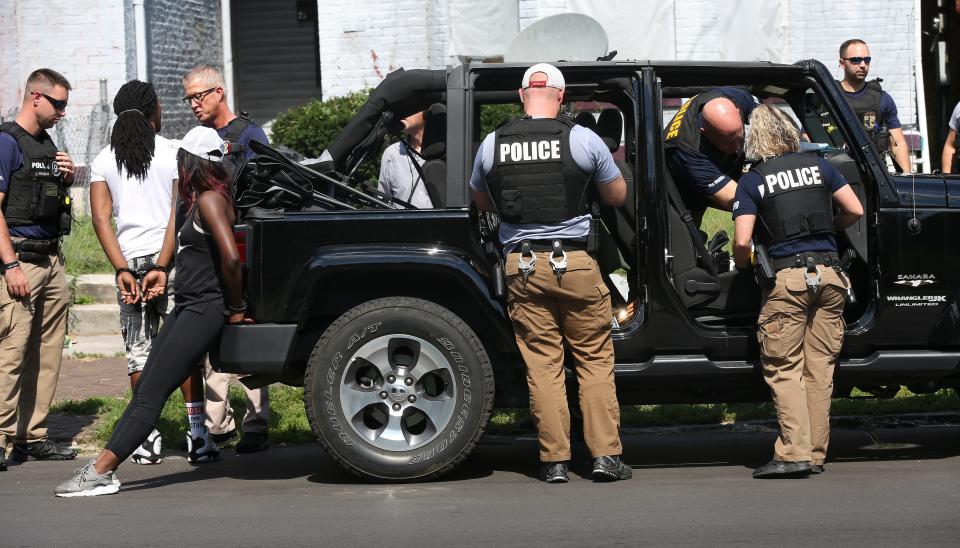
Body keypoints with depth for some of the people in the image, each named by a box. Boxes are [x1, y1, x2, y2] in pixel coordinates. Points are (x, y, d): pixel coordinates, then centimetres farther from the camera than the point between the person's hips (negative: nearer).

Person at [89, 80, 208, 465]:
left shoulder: (104, 161, 6)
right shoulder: (174, 152, -2)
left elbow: (101, 218, -2)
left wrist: (122, 268, -5)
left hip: (131, 262, 2)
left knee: (139, 352, 7)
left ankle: (148, 438, 5)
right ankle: (197, 433, -2)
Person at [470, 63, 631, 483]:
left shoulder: (493, 145, 2)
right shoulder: (583, 140, -3)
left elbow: (482, 203, 18)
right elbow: (617, 196, 12)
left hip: (521, 265, 2)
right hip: (575, 263, -1)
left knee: (542, 363, 6)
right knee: (595, 359, 8)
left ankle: (555, 460, 6)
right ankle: (606, 455, 6)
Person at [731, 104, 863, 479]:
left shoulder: (752, 181, 0)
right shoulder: (817, 165, 10)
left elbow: (742, 241, -8)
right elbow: (855, 211, 9)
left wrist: (742, 265, 13)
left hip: (787, 278, -4)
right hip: (829, 273, 4)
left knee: (783, 369, 0)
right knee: (819, 368, 8)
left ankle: (795, 452, -9)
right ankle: (815, 454, 10)